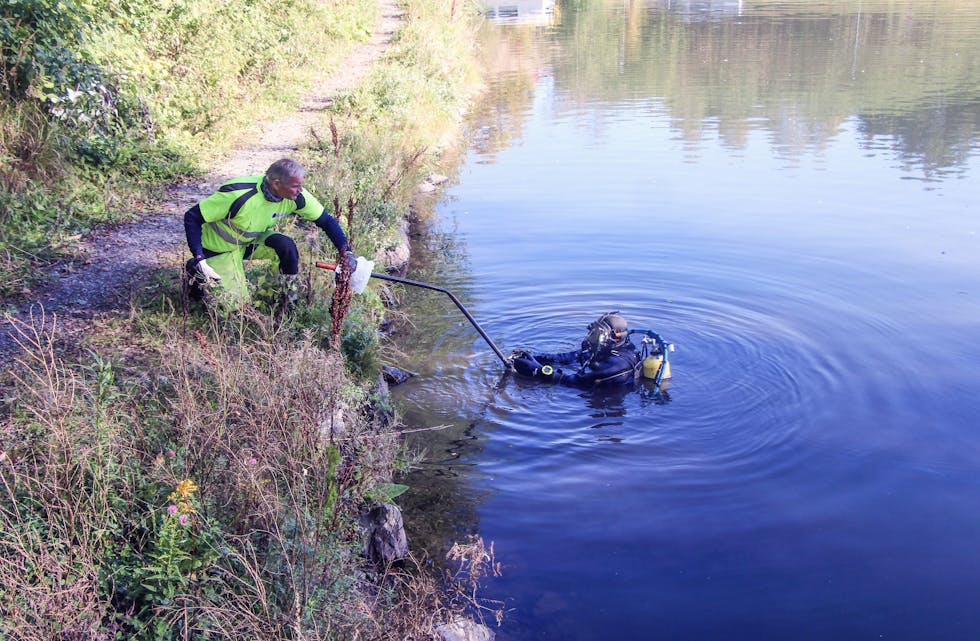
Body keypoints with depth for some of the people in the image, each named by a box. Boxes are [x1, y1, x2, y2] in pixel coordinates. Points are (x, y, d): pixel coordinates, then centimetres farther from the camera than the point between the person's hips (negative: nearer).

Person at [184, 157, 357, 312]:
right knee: (235, 304, -8)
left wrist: (346, 252, -20)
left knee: (287, 246, -26)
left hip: (253, 240, 4)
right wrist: (200, 260, -34)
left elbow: (327, 221, -9)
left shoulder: (296, 197, -21)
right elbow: (192, 217, -28)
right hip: (220, 248, -4)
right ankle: (196, 273, 18)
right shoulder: (239, 195, -37)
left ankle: (289, 303, -4)